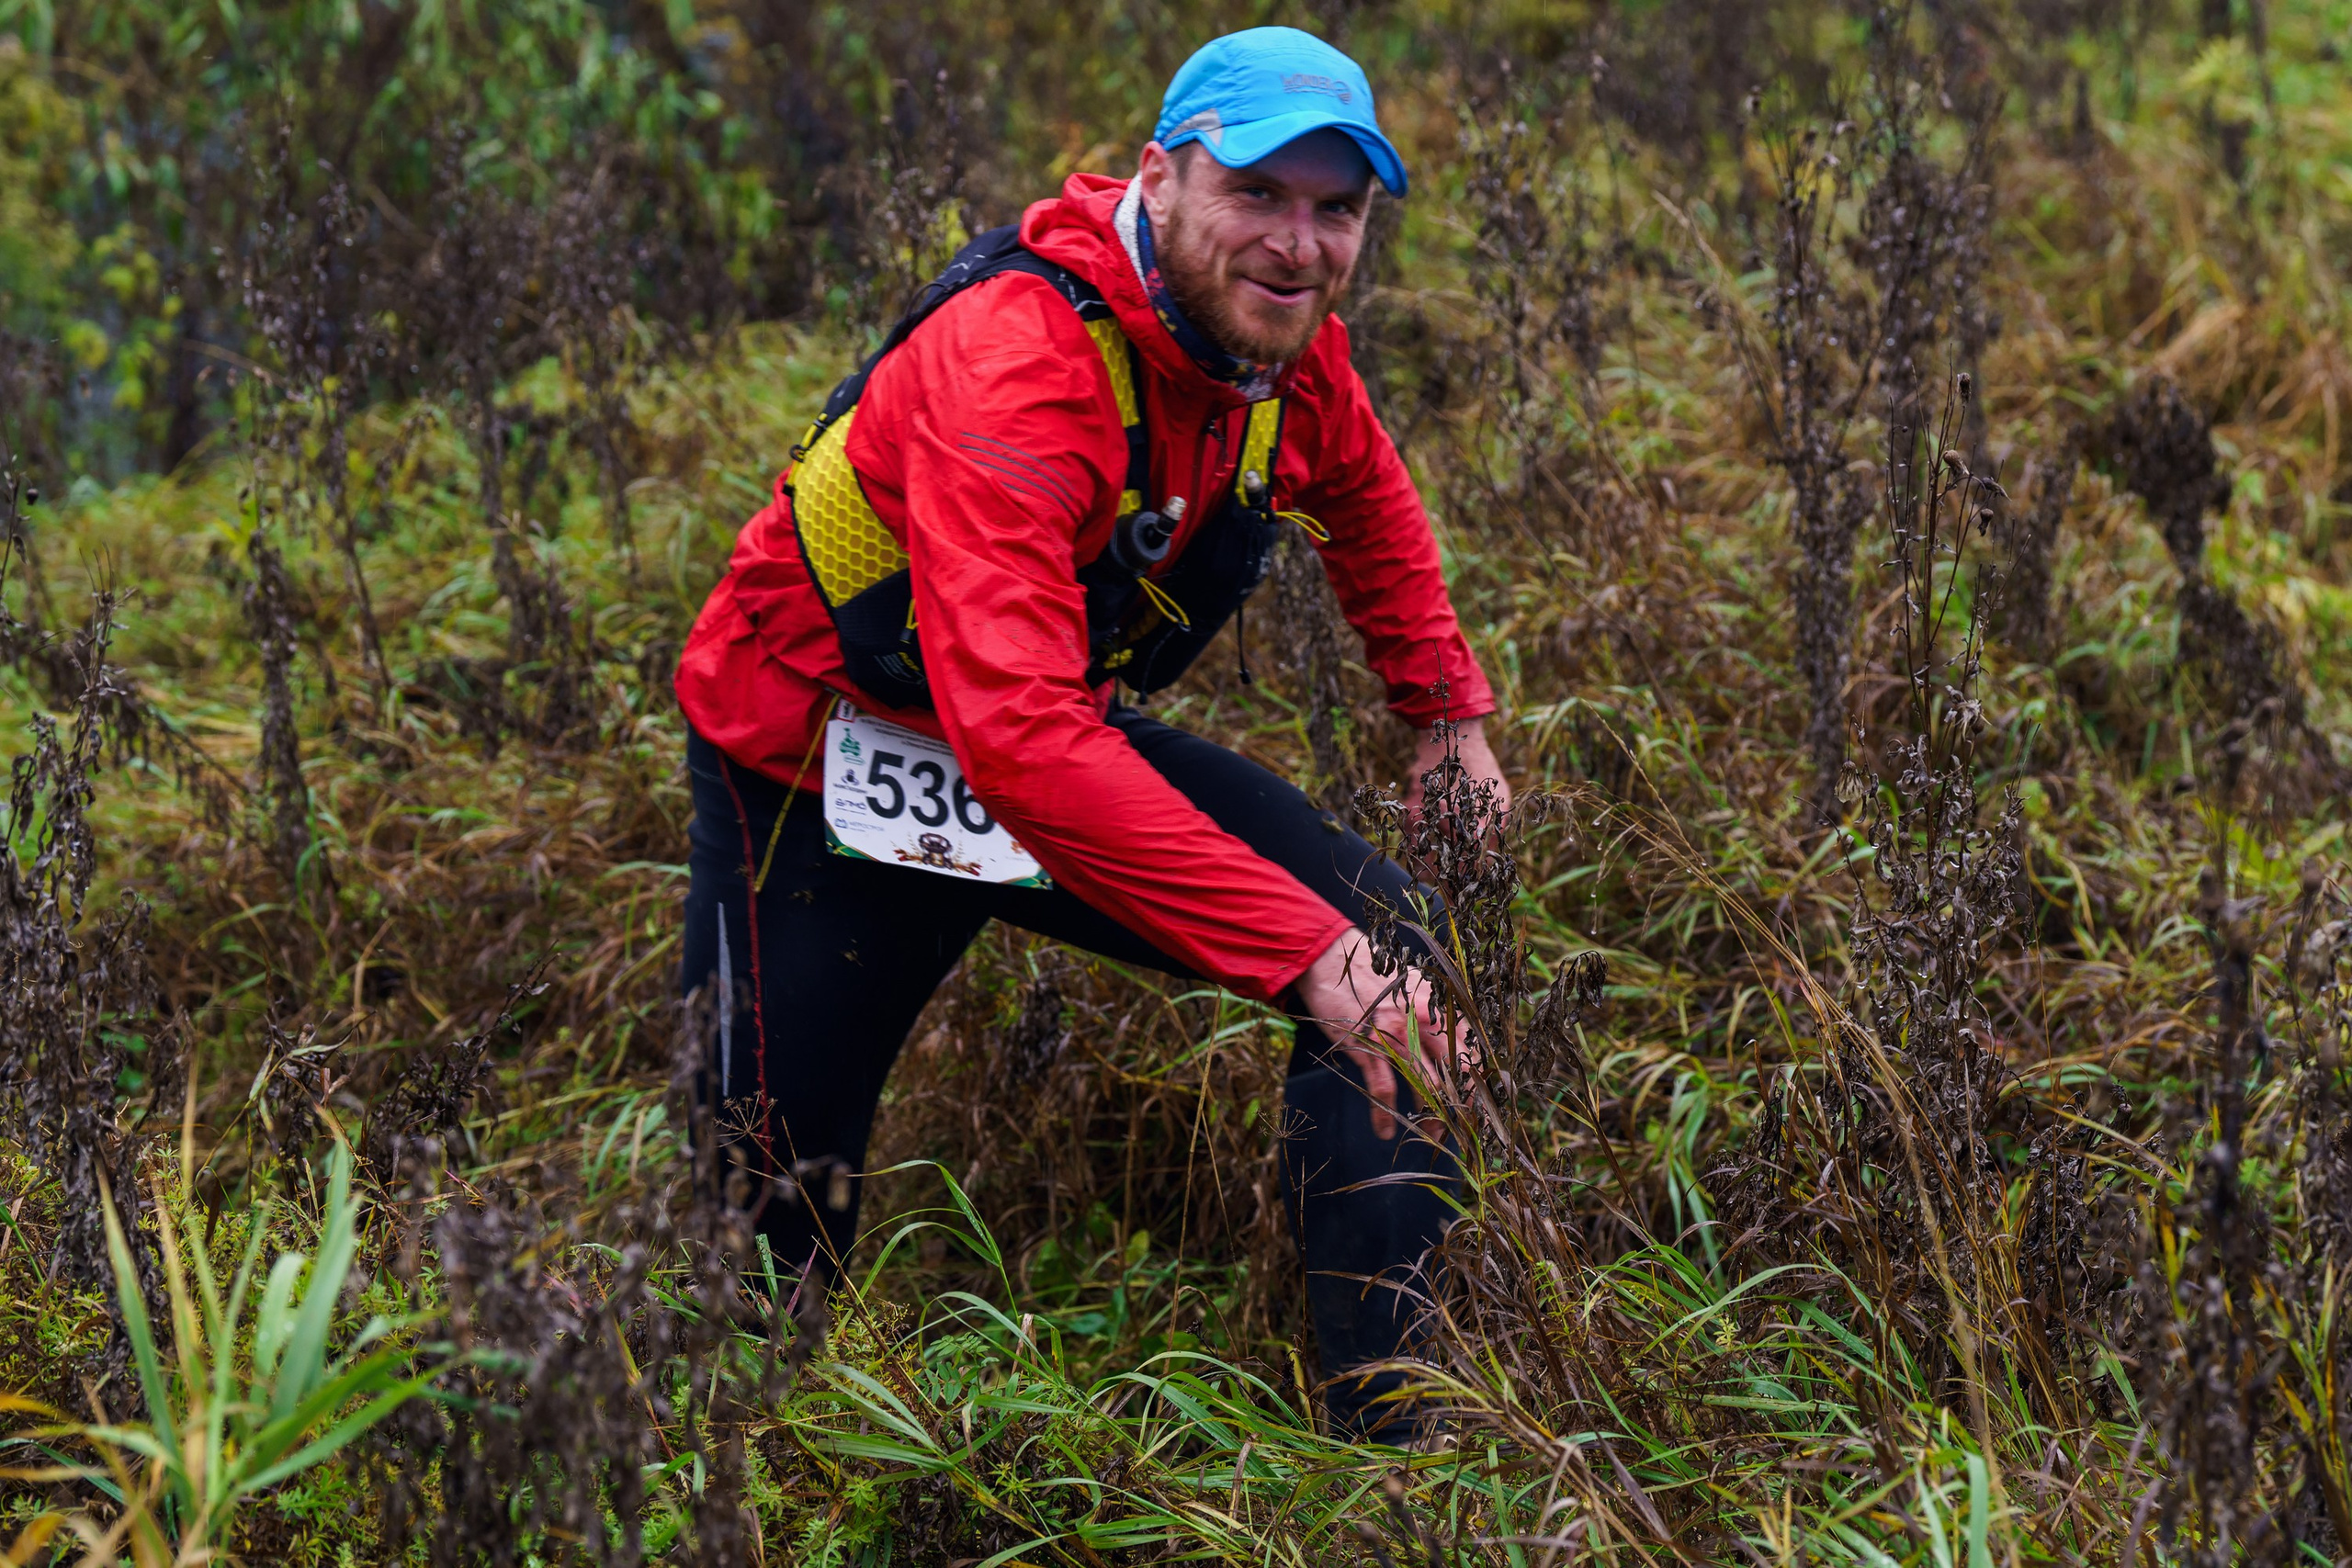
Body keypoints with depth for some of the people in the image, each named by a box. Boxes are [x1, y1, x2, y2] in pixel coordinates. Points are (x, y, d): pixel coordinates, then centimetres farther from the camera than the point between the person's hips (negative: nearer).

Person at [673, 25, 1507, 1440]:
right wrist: (1302, 951, -51)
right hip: (829, 768, -7)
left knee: (1399, 964, -8)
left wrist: (1449, 711, 15)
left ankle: (1398, 1437, -2)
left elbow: (1364, 498, 18)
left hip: (1063, 730, 7)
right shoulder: (1017, 367, -36)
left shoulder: (1283, 340, -11)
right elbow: (1017, 736, -48)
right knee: (769, 1209, -3)